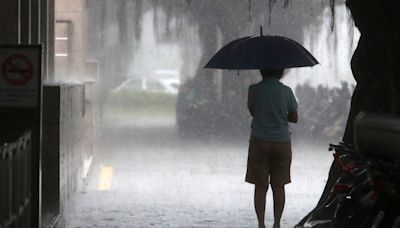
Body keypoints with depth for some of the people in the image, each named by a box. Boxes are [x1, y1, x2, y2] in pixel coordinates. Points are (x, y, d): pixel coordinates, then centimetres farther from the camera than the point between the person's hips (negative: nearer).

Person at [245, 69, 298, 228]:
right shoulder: (286, 91, -5)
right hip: (282, 142, 0)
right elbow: (294, 118, 2)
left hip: (259, 141, 0)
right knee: (278, 186, 8)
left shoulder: (254, 90, -5)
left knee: (260, 186, 3)